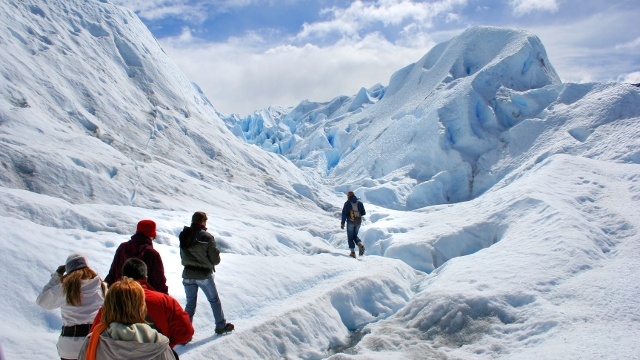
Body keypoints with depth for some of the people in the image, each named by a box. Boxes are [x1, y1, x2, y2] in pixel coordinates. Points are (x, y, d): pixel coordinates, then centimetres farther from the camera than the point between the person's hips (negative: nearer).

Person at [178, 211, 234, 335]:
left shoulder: (184, 236, -4)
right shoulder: (207, 237, -17)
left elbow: (182, 256, 6)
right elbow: (216, 260, -14)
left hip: (188, 275, 3)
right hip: (204, 275, -3)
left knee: (190, 303, 15)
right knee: (214, 300, 17)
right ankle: (221, 326, 29)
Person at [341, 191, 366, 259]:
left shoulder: (347, 203, -3)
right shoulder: (359, 203, 5)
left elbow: (344, 214, -8)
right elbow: (364, 213, 5)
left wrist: (342, 223, -5)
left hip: (350, 222, -3)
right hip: (358, 222, 3)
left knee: (350, 237, 9)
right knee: (355, 235, 20)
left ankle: (353, 252, 0)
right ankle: (360, 244, -9)